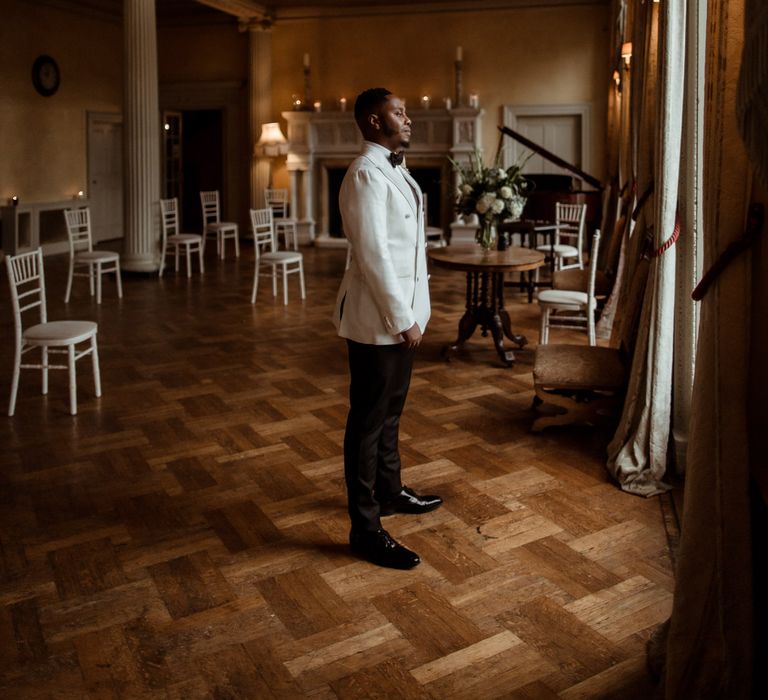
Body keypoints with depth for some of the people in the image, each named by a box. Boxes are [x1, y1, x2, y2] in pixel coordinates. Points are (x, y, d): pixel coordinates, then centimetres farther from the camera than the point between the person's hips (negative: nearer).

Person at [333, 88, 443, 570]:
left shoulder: (395, 169, 14)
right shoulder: (366, 174, -17)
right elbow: (372, 255, -22)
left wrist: (412, 313, 14)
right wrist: (403, 320, -19)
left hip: (402, 314, 10)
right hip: (379, 320, -10)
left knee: (390, 413, 22)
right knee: (368, 421, -1)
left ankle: (389, 491, 39)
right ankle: (366, 529, 10)